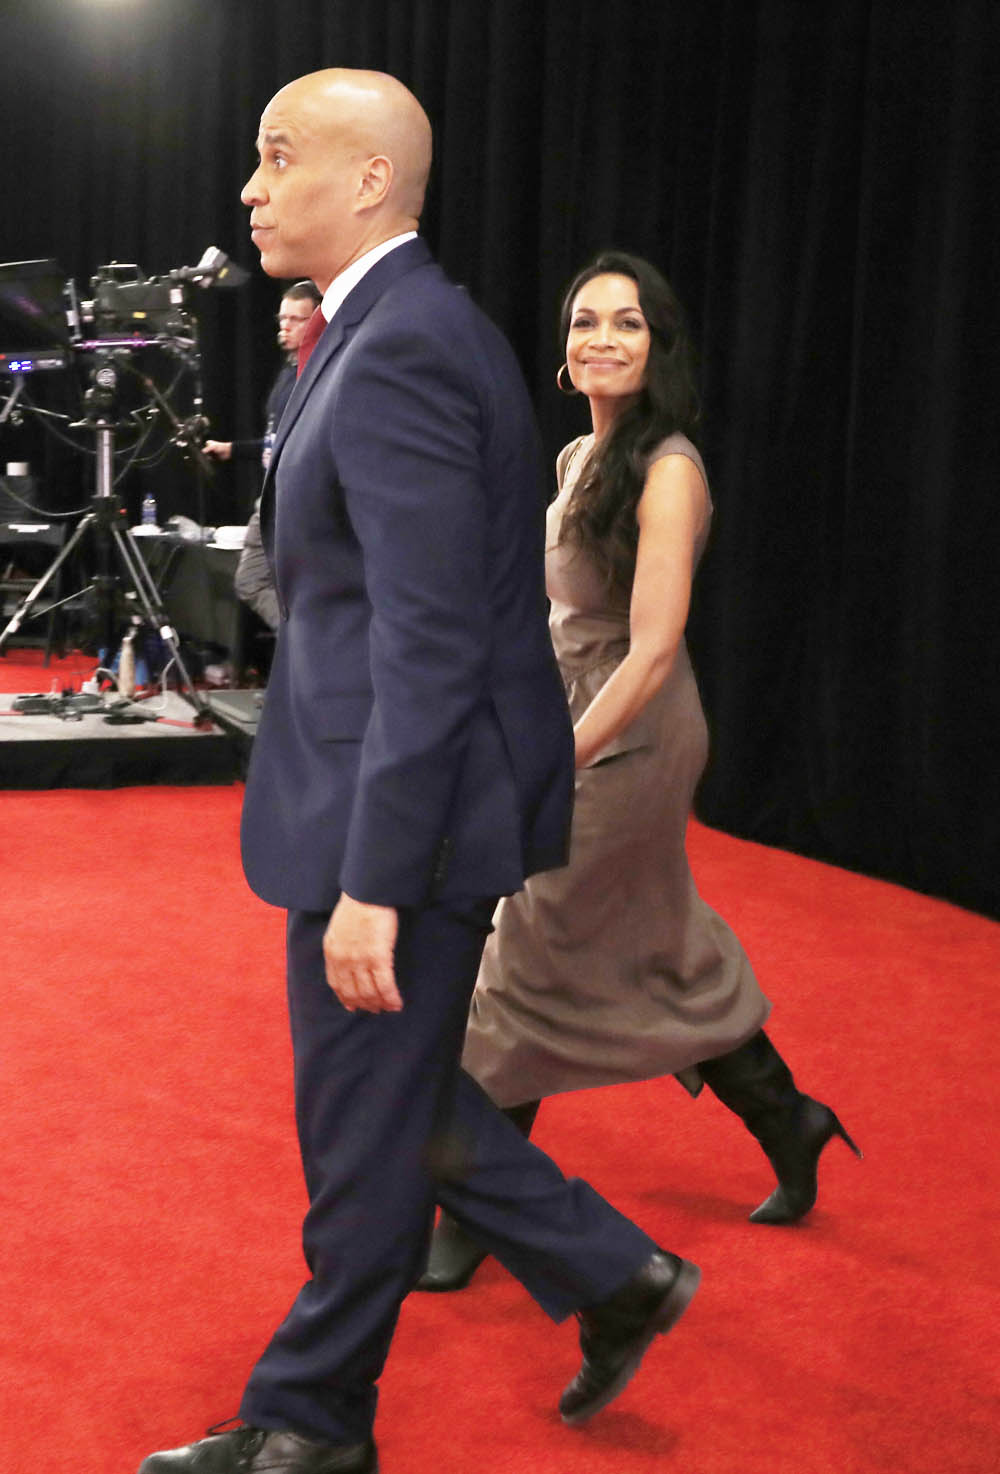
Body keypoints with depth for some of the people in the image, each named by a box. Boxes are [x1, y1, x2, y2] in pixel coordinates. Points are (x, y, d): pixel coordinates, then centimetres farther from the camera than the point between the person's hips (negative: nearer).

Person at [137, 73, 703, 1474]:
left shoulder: (400, 353, -21)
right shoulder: (409, 328, 12)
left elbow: (429, 650, -25)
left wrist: (373, 880, -24)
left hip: (404, 805, -10)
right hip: (393, 790, 10)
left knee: (367, 1133, 6)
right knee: (397, 1103, 21)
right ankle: (613, 1277, 31)